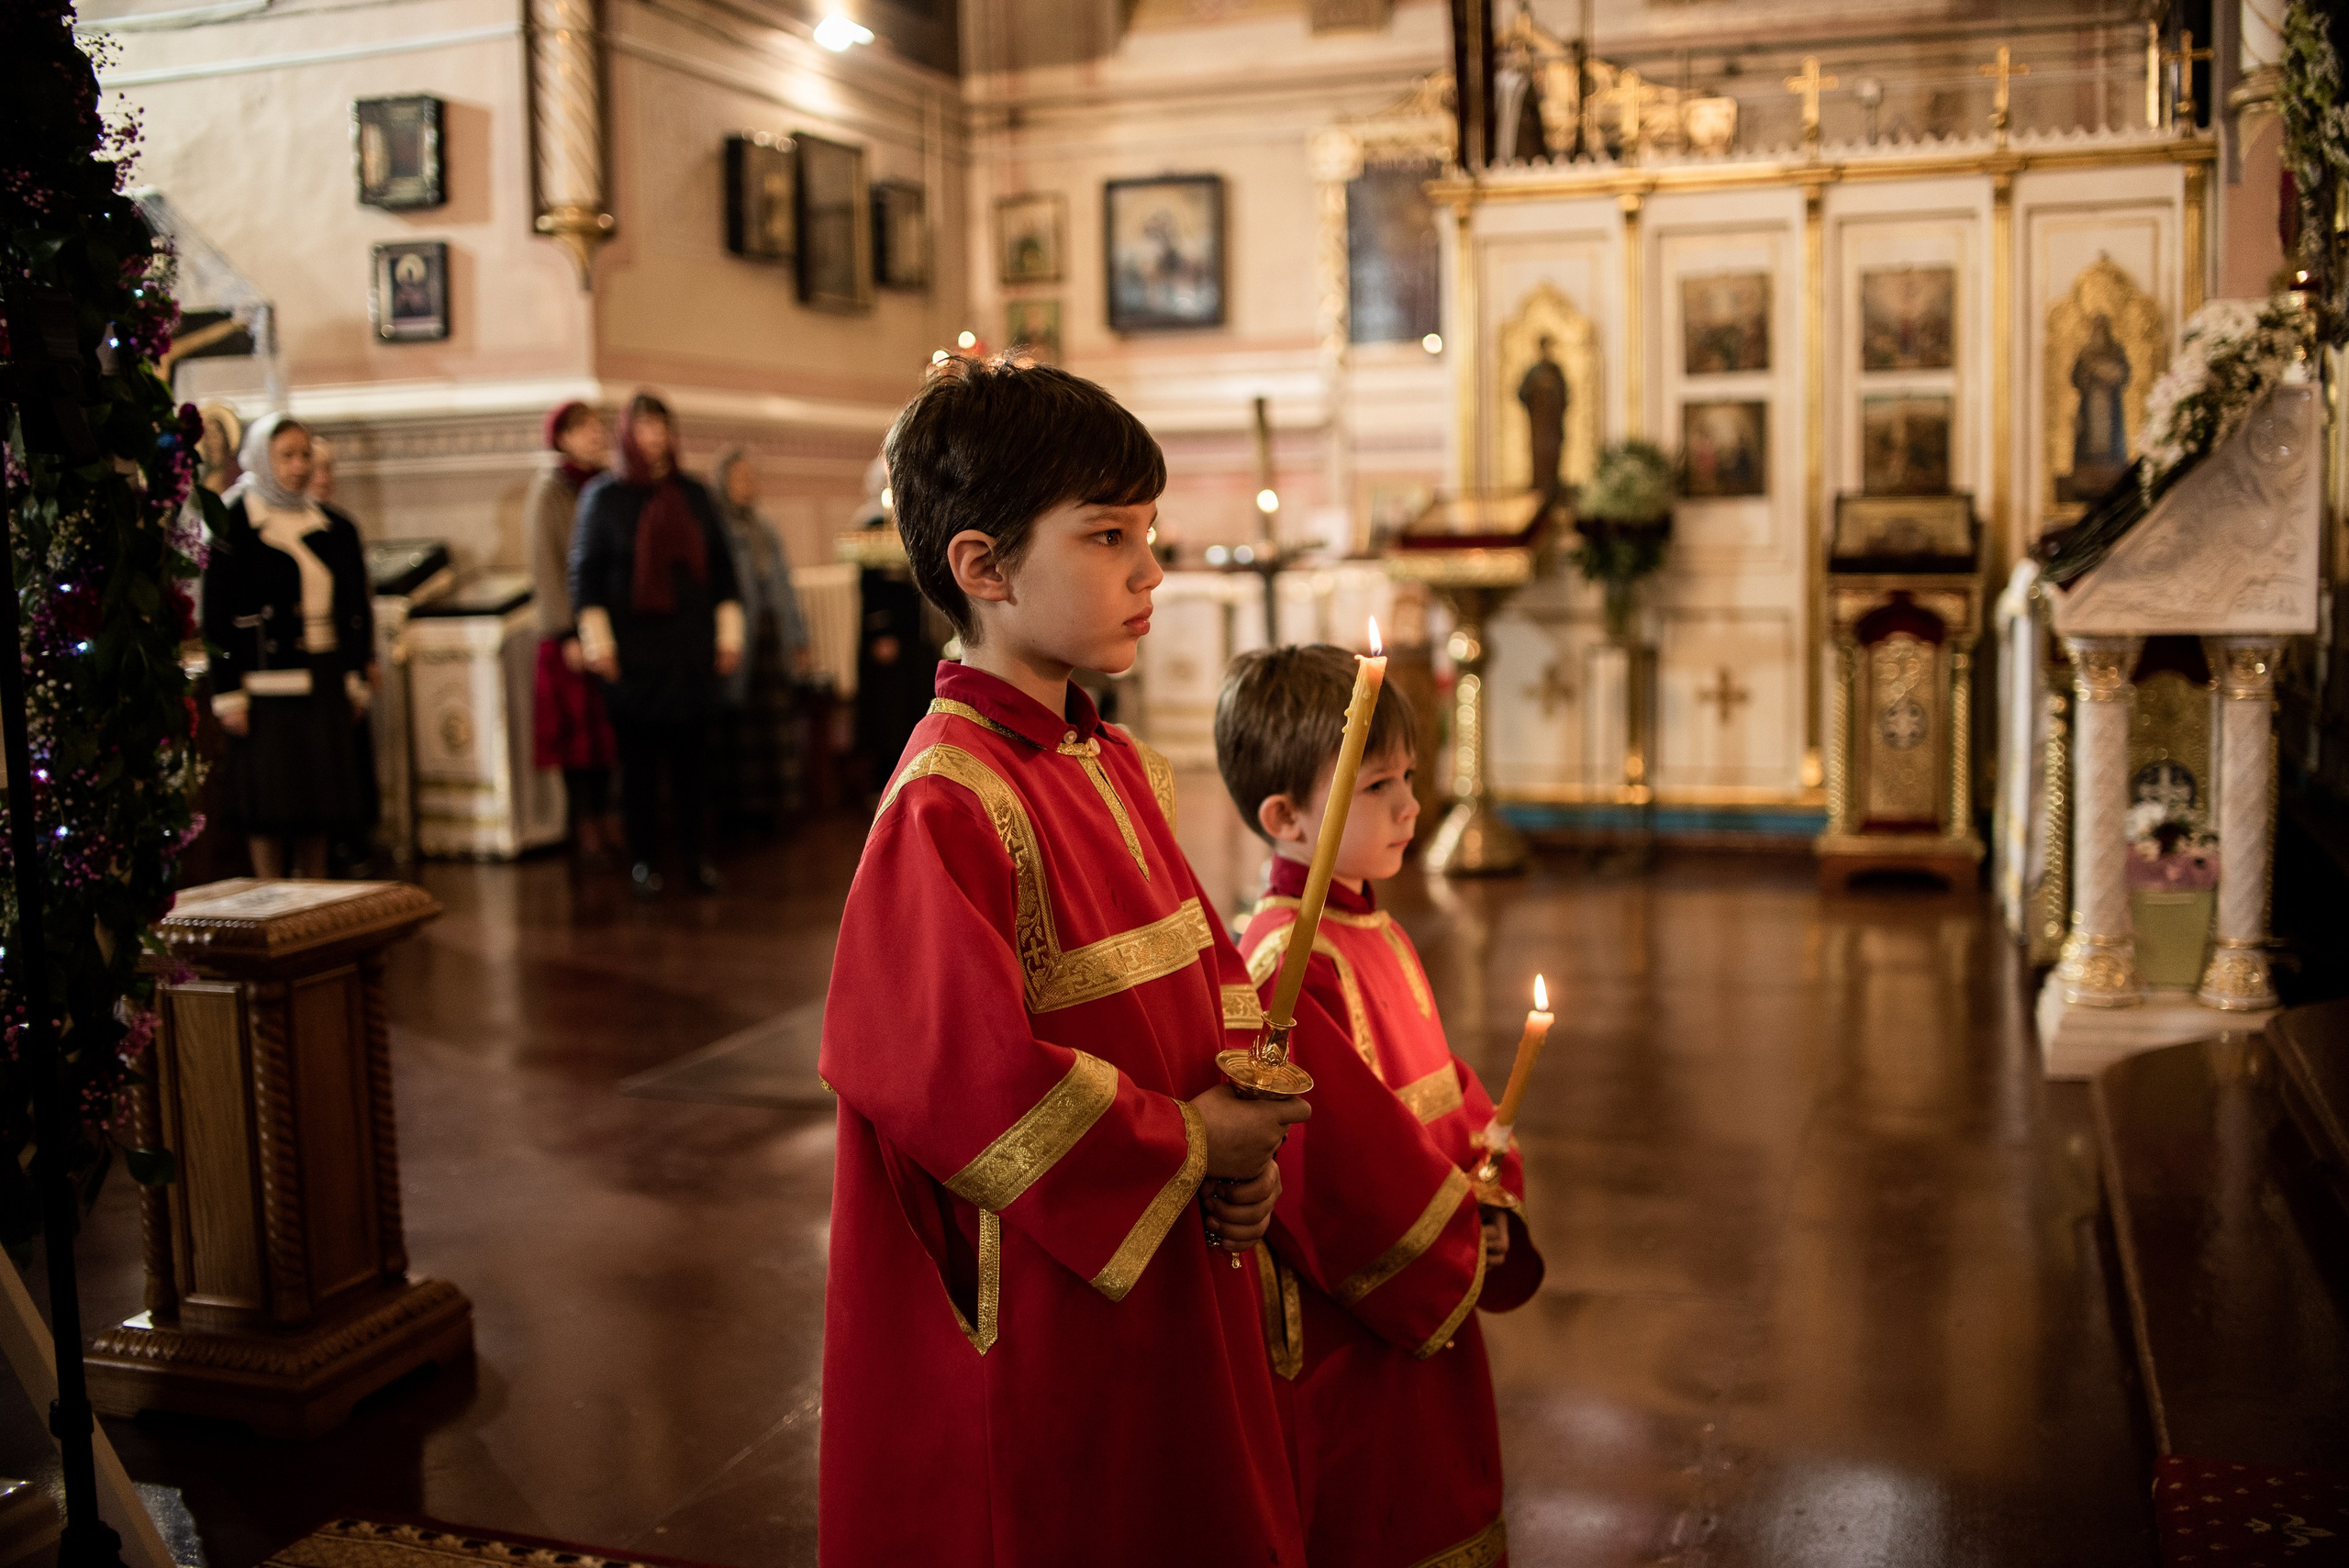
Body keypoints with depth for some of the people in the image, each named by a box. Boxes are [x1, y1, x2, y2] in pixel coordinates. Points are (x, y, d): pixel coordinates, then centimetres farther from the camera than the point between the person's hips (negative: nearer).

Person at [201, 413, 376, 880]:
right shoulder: (235, 526, -5)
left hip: (324, 680, 5)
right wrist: (228, 693, -12)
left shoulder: (331, 527, 10)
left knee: (318, 794, 8)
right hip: (268, 684, -5)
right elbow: (218, 615, -7)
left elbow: (356, 608, 13)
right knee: (271, 804, -1)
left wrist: (356, 681, 9)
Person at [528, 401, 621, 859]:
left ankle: (603, 815, 16)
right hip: (572, 623, -5)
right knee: (577, 723, 1)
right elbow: (545, 565, -9)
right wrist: (566, 633, -13)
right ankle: (585, 822, 8)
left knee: (606, 721, 8)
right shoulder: (548, 491, -6)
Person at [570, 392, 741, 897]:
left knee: (692, 751, 3)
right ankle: (643, 858, 9)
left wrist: (729, 633, 7)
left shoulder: (693, 495, 10)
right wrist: (597, 641, -8)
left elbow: (721, 565, 12)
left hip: (691, 646, 3)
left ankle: (694, 853, 13)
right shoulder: (603, 495, 2)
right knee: (639, 755, 0)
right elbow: (586, 570, -1)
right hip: (633, 647, -2)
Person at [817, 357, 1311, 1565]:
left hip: (1173, 1285, 8)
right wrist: (1188, 1147, -17)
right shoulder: (947, 804, -21)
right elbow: (955, 1071, -28)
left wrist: (1249, 1147, -4)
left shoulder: (1123, 772, 6)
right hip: (1032, 1321, -8)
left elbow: (1212, 979, 13)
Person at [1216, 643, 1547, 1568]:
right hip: (1345, 1337, -9)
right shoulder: (1288, 961, -23)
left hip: (1432, 1301, 9)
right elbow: (1339, 1151, -25)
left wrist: (1493, 1210, 0)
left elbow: (1445, 1086, 15)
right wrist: (1455, 1260, -13)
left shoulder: (1378, 935, 8)